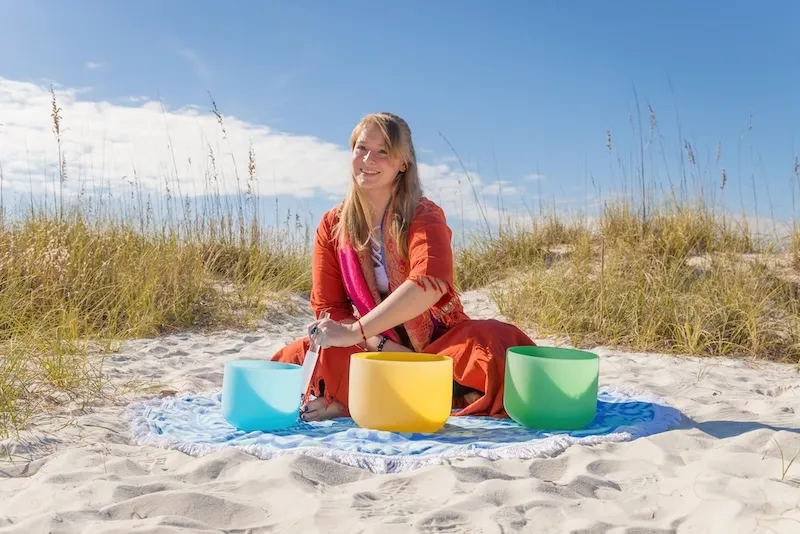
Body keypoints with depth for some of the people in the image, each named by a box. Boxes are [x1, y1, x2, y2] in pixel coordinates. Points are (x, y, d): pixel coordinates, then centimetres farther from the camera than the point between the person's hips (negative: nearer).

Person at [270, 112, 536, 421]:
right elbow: (327, 308, -3)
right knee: (293, 360, -22)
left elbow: (430, 283, -31)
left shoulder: (424, 216, -10)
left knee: (495, 344, -33)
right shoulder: (332, 225, 1)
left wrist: (355, 331, -38)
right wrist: (384, 347, -19)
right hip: (374, 350, 3)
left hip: (436, 343, -2)